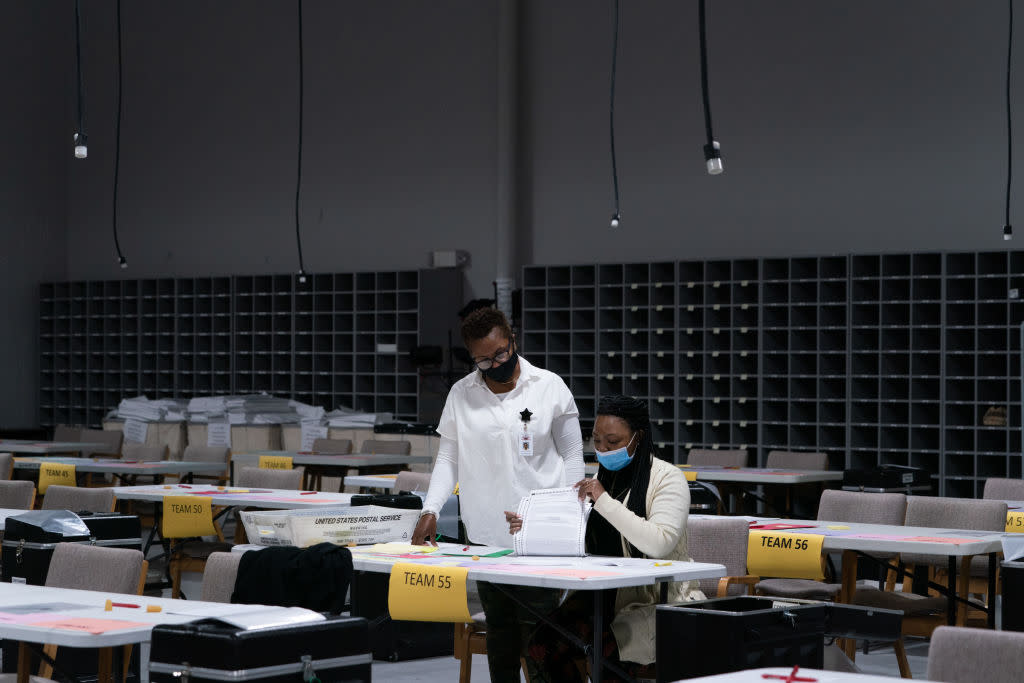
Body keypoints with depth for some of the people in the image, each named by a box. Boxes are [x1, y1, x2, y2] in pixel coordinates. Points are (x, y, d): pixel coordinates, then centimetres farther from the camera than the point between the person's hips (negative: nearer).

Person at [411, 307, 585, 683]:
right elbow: (448, 457, 11)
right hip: (485, 534, 3)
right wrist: (430, 510, -3)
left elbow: (572, 454, 5)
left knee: (536, 627, -7)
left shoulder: (550, 386, 2)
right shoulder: (461, 394, 8)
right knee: (499, 627, 7)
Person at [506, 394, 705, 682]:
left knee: (609, 650, -33)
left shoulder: (666, 477, -6)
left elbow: (660, 543, -23)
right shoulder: (602, 478, 15)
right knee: (542, 646, -19)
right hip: (605, 596, 6)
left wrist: (605, 501, -21)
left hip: (657, 601, -6)